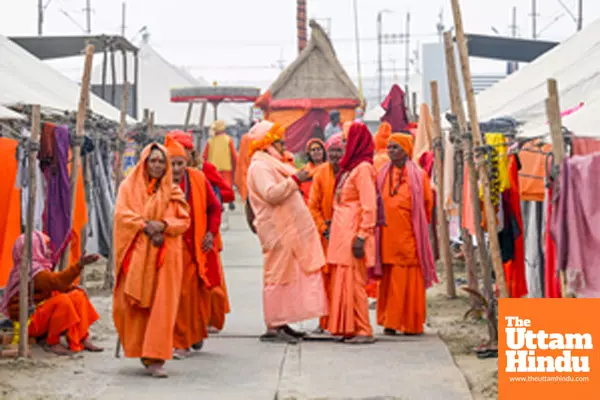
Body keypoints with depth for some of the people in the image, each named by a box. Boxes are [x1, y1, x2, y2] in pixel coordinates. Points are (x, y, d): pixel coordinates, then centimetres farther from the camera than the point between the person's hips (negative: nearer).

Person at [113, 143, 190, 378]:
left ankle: (155, 358, -8)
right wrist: (146, 225, -16)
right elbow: (122, 213, -3)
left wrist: (163, 225, -14)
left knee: (162, 305, -8)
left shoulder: (173, 192, 11)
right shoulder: (129, 186, 9)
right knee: (134, 303, -1)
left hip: (165, 255, 0)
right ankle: (142, 349, 18)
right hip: (136, 254, 0)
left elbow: (183, 221, 4)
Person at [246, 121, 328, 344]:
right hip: (278, 232, -10)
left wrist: (297, 180, 18)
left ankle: (280, 324, 15)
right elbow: (271, 194, -26)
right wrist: (295, 179, -21)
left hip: (288, 230, 10)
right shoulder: (259, 166, -12)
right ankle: (273, 327, -5)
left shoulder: (271, 164, 21)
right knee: (278, 277, -8)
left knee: (288, 276, 10)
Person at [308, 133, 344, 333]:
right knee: (326, 276, 4)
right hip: (326, 234, 2)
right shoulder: (321, 173, 1)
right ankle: (325, 322, 13)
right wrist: (324, 228, -4)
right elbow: (313, 205, 5)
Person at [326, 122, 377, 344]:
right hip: (342, 233, 9)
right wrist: (332, 227, 17)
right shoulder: (350, 167, 16)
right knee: (343, 281, 10)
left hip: (353, 234, -9)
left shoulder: (363, 168, -12)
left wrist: (361, 236, -21)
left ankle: (363, 331, -1)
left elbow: (369, 206, -17)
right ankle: (348, 328, 15)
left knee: (353, 281, -6)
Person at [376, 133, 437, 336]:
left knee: (409, 279, -3)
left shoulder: (418, 175, 1)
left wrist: (419, 226, 7)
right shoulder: (383, 174, 11)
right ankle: (390, 322, 7)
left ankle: (410, 323, 4)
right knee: (389, 279, 3)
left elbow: (427, 203, 5)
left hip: (408, 235, -3)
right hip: (387, 235, 3)